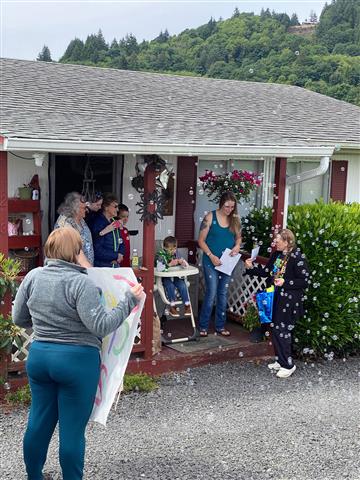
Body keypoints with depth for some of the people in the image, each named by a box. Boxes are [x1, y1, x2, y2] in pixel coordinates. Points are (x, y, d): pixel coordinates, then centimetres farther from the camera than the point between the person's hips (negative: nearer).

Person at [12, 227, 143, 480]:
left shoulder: (32, 277, 1)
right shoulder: (81, 282, -17)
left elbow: (19, 318, 10)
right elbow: (101, 326, -20)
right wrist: (130, 300, -12)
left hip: (38, 355, 6)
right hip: (77, 360, -6)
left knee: (39, 422, 20)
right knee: (72, 429, 6)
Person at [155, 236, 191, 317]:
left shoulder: (176, 254, 3)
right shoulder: (161, 255, -12)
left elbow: (186, 265, 6)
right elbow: (159, 268, -29)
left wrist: (181, 262, -16)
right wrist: (169, 264, -34)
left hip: (176, 276, 4)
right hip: (165, 277, -4)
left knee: (182, 285, -21)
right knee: (170, 286, -30)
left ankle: (187, 305, -14)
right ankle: (172, 307, -21)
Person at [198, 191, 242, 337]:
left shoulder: (235, 219, 2)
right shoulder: (210, 217, -9)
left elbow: (238, 237, 15)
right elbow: (201, 240, -8)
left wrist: (237, 246, -7)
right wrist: (211, 256, -18)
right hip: (211, 262, -4)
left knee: (223, 295, 11)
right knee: (211, 294, -5)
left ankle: (220, 326, 22)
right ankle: (203, 326, 9)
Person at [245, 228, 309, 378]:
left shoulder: (297, 257, -14)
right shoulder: (276, 255, 9)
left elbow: (304, 281, -15)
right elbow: (266, 272, 15)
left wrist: (285, 282, -22)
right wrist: (251, 268, 2)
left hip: (288, 301, -8)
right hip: (275, 298, 8)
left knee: (281, 331, -5)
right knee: (275, 329, 14)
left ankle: (288, 365, 7)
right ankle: (280, 361, 28)